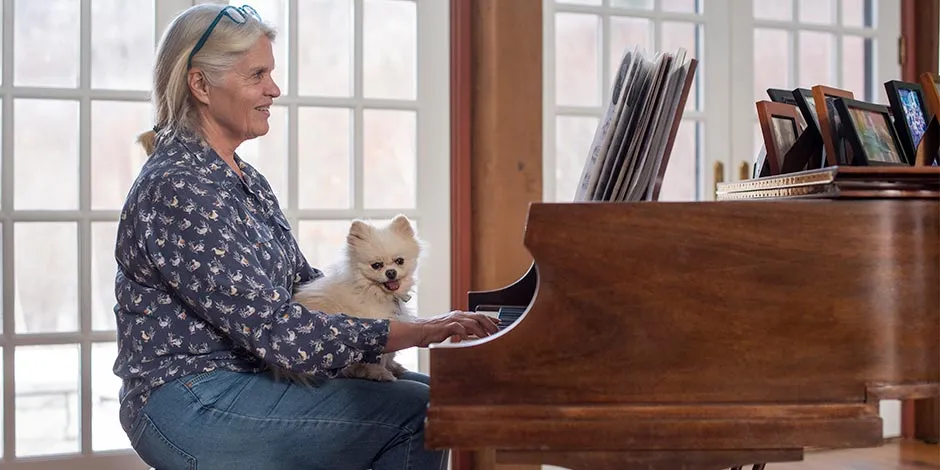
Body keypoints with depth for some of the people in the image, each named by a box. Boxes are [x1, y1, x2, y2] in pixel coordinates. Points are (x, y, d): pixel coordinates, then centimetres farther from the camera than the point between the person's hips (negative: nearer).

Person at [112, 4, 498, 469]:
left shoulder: (245, 180, 11)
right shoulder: (176, 189, -20)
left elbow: (303, 282, 12)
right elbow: (271, 327, -24)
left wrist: (426, 322, -2)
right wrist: (417, 332, -21)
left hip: (246, 374, 9)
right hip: (189, 407, -9)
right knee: (417, 415, -17)